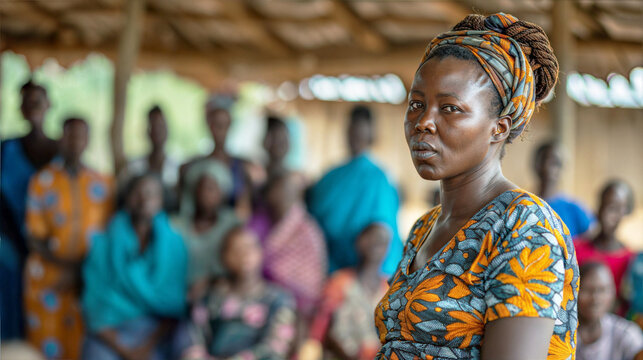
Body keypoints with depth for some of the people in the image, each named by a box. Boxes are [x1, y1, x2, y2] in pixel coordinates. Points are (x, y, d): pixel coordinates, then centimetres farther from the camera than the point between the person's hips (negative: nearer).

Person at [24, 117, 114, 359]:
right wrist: (67, 265, -16)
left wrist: (79, 271, -9)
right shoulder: (42, 181, -1)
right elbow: (35, 240, -3)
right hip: (47, 281, -1)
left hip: (89, 279, 1)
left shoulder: (103, 184, 4)